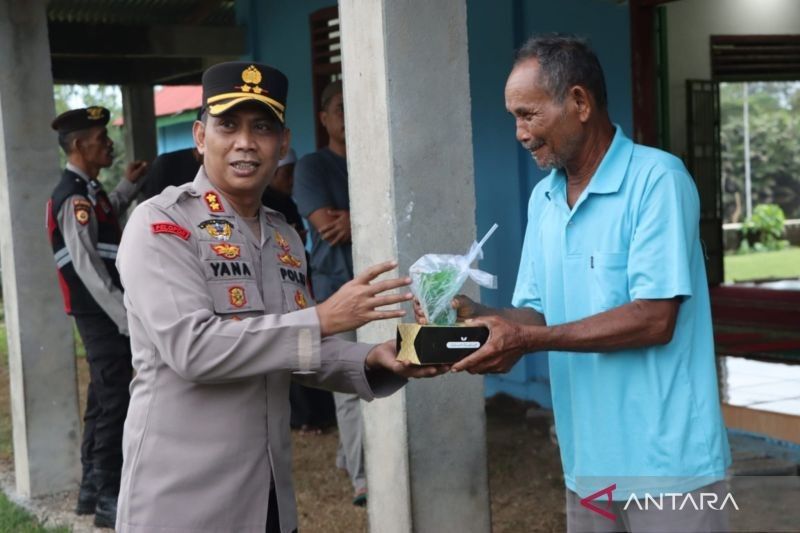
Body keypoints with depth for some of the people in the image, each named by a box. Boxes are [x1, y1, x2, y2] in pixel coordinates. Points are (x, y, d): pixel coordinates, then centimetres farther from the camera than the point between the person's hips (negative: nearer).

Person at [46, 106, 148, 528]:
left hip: (105, 313, 10)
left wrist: (128, 185, 23)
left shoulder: (89, 190, 12)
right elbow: (88, 268, -22)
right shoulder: (75, 198, -17)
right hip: (101, 313, -10)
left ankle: (93, 488, 27)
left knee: (103, 398, 16)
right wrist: (127, 318, -22)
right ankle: (108, 499, 2)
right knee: (113, 401, -6)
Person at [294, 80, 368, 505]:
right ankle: (362, 477, -2)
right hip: (338, 285, -4)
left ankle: (348, 455, 25)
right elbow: (325, 223, -11)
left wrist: (356, 220, -11)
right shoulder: (312, 167, 2)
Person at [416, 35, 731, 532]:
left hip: (665, 459, -6)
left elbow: (654, 320, -20)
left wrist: (529, 339, -22)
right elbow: (536, 312, 11)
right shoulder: (542, 199, 10)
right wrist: (477, 316, -9)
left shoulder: (657, 180, -13)